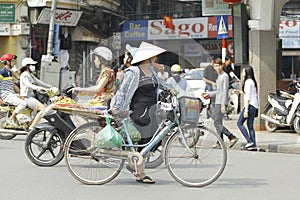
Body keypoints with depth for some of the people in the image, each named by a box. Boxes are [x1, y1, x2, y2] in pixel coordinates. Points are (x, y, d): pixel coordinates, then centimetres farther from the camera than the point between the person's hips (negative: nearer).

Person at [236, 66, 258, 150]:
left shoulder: (248, 81, -11)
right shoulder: (252, 81, 17)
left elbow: (248, 97, -16)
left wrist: (246, 110, -19)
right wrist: (240, 92, 28)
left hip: (250, 105, -9)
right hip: (254, 106, 9)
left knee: (240, 123, -5)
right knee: (250, 126, 9)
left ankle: (249, 141, -11)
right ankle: (253, 144, 5)